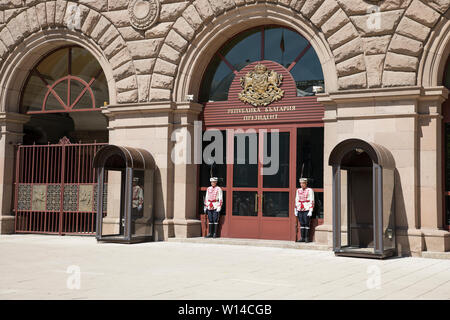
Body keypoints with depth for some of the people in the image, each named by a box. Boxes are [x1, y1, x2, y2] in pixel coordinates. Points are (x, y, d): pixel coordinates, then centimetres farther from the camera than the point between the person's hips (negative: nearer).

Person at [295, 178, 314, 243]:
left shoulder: (310, 190, -4)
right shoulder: (298, 190, 12)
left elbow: (312, 201, -7)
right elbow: (296, 201, 16)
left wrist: (310, 211, -13)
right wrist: (296, 210, 13)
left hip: (307, 210, -5)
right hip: (300, 210, 5)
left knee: (306, 224, -4)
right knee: (301, 224, 5)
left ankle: (307, 238, 1)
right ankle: (302, 238, 8)